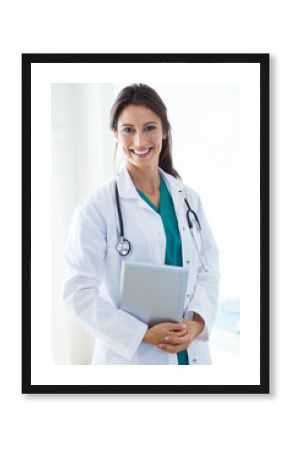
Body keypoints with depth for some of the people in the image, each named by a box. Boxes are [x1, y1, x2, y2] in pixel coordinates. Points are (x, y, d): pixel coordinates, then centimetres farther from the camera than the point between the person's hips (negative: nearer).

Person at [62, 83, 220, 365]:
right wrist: (145, 334, -18)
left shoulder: (189, 199, 3)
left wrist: (196, 323, -12)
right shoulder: (96, 207, -12)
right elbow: (78, 292, -14)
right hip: (129, 355, -4)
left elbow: (208, 270, 4)